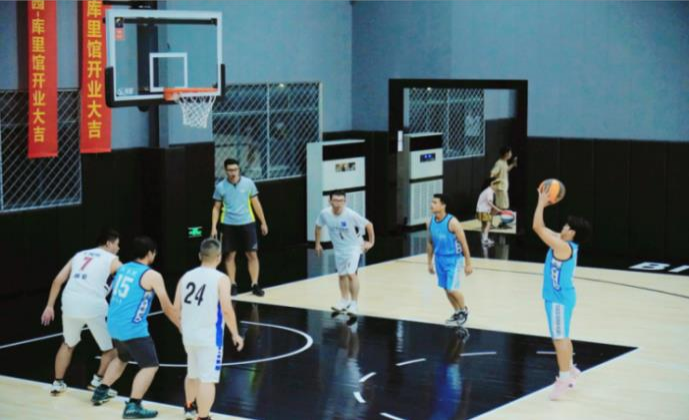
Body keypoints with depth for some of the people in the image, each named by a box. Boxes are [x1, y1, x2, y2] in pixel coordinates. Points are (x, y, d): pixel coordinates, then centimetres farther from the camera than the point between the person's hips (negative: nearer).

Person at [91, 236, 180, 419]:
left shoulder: (123, 268, 10)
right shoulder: (152, 276, -11)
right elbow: (167, 308, -7)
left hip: (114, 325, 8)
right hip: (133, 328, -8)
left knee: (122, 358, 32)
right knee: (150, 366, -2)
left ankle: (100, 392, 37)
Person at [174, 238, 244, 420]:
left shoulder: (187, 276, 4)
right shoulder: (221, 279, -12)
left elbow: (177, 308, 6)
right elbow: (227, 310, -19)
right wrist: (235, 335, -7)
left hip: (189, 334, 6)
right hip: (210, 336, -6)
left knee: (193, 373, 26)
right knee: (207, 379, -3)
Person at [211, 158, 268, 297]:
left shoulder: (248, 183, -2)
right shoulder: (220, 186, -2)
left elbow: (256, 203, 5)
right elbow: (216, 208, 5)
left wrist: (263, 222, 6)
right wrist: (214, 227, -2)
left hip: (247, 223, 0)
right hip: (228, 225, 0)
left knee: (252, 254, -2)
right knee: (230, 255, 4)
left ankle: (255, 285, 4)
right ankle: (233, 285, 14)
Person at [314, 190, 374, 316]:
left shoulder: (351, 215, -29)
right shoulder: (325, 214, -18)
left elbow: (368, 224, -16)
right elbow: (318, 227, 3)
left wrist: (371, 242, -11)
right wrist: (318, 244, 8)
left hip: (354, 247, -5)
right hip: (339, 248, 5)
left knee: (351, 274, -18)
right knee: (342, 275, 16)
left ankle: (354, 303, -9)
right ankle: (344, 301, 34)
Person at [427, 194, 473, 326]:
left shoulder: (452, 222, -20)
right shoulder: (430, 223, -2)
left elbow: (463, 243, -15)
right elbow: (430, 243, 12)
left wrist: (468, 263, -13)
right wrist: (430, 262, 14)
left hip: (453, 259, -6)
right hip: (440, 259, 6)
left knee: (452, 289, -9)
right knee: (446, 288, 10)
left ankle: (464, 310, 15)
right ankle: (457, 312, 28)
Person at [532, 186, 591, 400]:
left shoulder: (562, 246, -23)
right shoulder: (565, 244, 5)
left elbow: (537, 227, -25)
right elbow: (541, 228, 15)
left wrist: (541, 202, -16)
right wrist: (543, 203, 8)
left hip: (559, 298, -10)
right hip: (561, 296, 10)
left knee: (559, 338, -6)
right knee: (562, 336, 21)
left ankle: (564, 377, -2)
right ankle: (570, 369, 34)